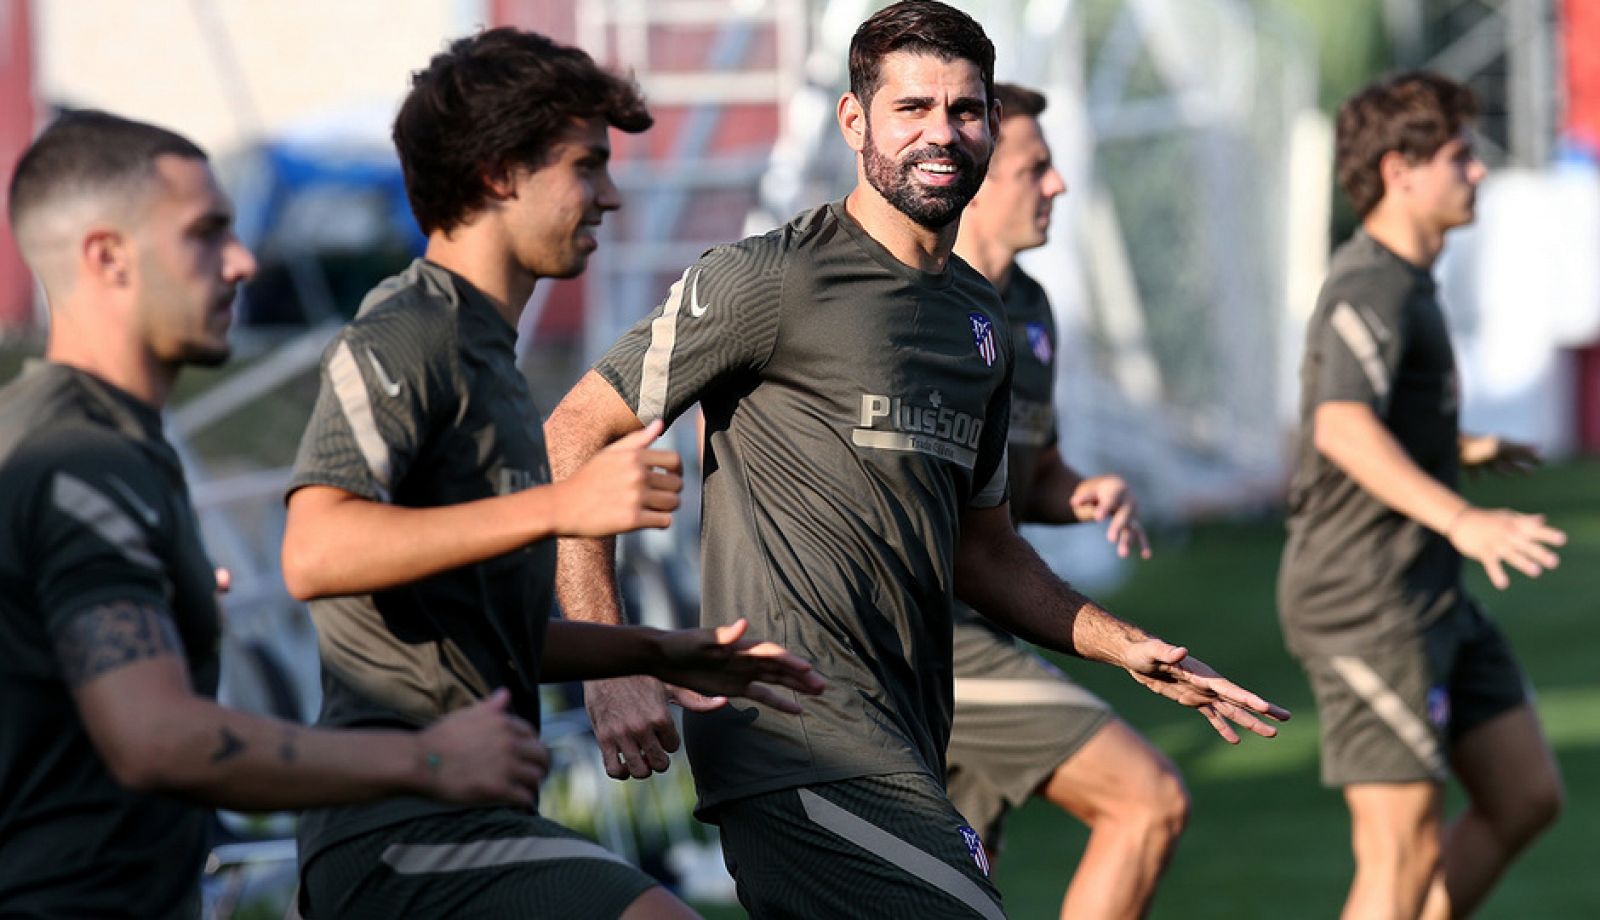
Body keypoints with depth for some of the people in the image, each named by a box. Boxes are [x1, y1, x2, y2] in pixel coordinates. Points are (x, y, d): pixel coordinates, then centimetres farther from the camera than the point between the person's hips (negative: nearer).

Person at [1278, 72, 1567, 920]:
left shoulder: (1400, 283, 15)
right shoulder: (1372, 290, -17)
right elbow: (1342, 429, -35)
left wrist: (1461, 449, 27)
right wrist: (1459, 519, -45)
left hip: (1427, 597, 10)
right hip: (1365, 603, -10)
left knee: (1527, 798, 9)